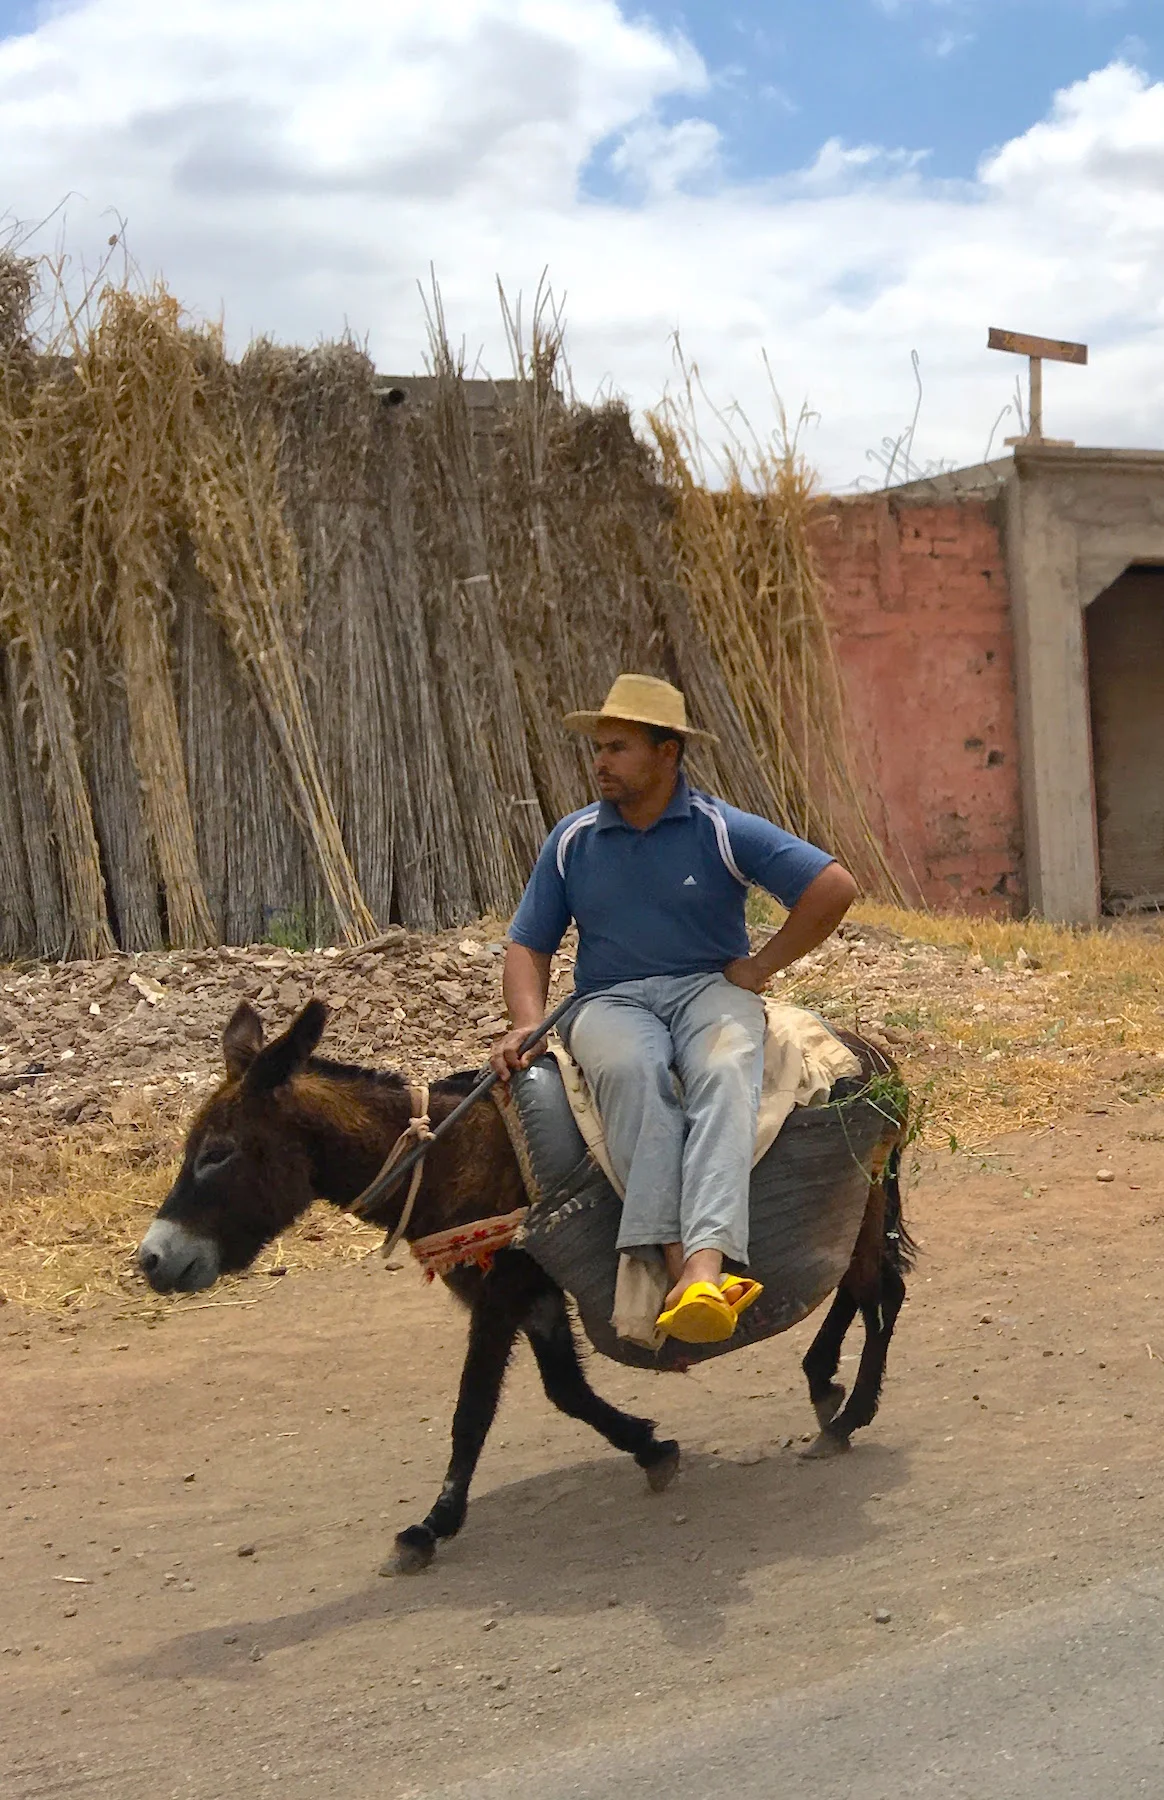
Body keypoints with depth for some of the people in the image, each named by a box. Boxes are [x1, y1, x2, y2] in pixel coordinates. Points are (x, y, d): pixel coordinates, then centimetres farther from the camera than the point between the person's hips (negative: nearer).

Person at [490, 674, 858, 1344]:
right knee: (632, 1068, -36)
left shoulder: (723, 830, 2)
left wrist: (759, 968, -2)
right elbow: (529, 945, 14)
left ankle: (706, 1259, -55)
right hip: (612, 1000, 1)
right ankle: (674, 1257, -44)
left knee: (726, 1072, -37)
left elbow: (835, 887, -2)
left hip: (710, 988, -1)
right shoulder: (572, 841, 11)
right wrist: (528, 1023, -5)